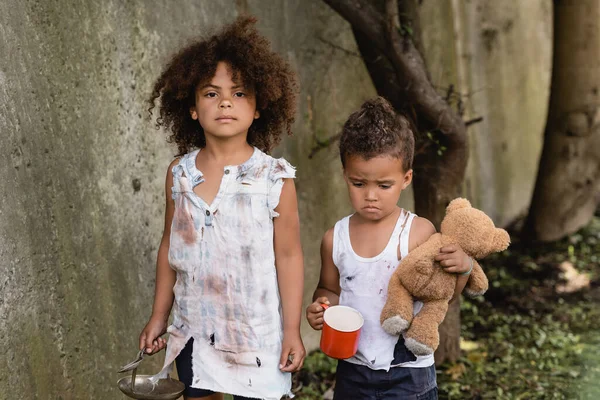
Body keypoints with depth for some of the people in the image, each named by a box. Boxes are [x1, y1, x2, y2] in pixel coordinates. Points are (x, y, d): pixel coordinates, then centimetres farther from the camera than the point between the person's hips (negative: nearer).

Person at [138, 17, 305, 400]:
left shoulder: (275, 178, -12)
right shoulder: (179, 174, -2)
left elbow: (288, 256, -7)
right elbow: (170, 246, 8)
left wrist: (292, 330, -7)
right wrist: (159, 316, 12)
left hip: (256, 333, -3)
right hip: (194, 330, 3)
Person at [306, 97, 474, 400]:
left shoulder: (419, 233, -13)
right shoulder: (334, 239, -3)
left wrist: (462, 268, -23)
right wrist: (320, 308, -8)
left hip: (409, 374, -3)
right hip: (353, 371, 3)